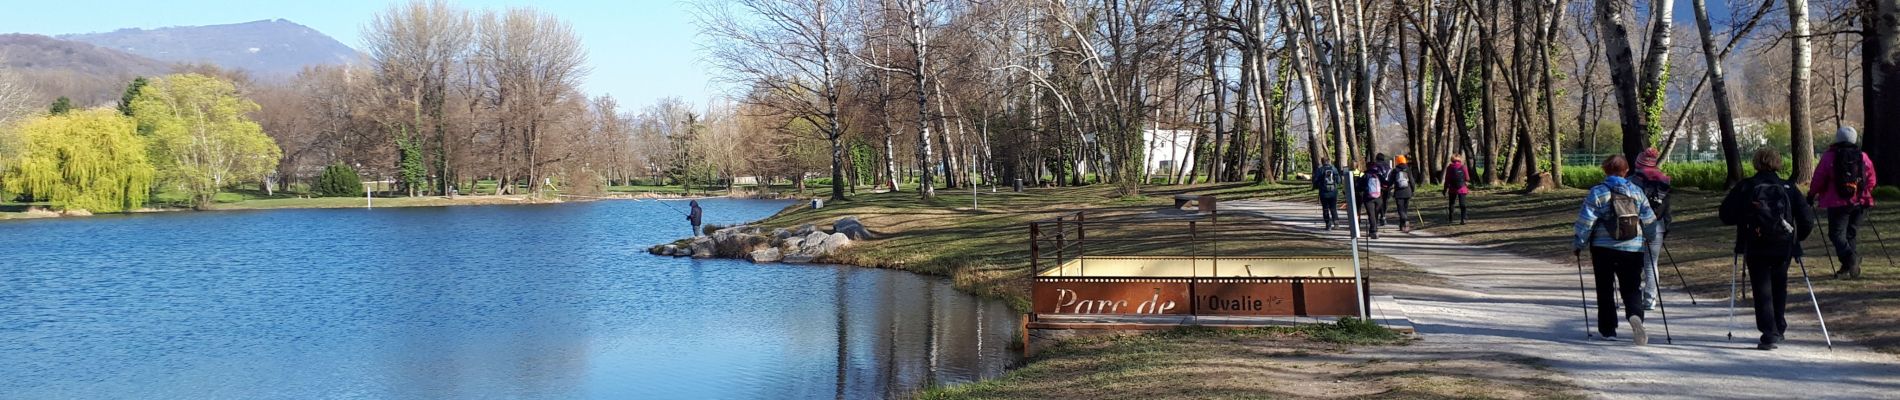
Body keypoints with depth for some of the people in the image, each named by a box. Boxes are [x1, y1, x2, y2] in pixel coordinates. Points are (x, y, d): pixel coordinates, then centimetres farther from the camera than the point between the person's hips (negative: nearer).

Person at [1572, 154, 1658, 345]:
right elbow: (1649, 220, 8)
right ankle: (1635, 315, -23)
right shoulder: (1636, 191, 5)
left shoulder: (1597, 192, -6)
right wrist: (1648, 237, 28)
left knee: (1605, 289, 11)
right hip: (1633, 249, 2)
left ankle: (1608, 329, 14)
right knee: (1631, 288, 6)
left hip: (1604, 248, -2)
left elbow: (1585, 222, -9)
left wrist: (1578, 244, 1)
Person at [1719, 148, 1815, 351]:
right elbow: (1807, 220, 0)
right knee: (1779, 287, 22)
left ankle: (1769, 333, -12)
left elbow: (1725, 215, -4)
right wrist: (1797, 237, 17)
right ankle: (1779, 328, 31)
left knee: (1762, 290, 0)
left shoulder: (1744, 187, -2)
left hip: (1755, 248, -2)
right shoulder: (1789, 188, 2)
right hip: (1783, 247, 2)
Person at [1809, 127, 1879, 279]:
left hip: (1838, 203, -4)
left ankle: (1849, 257, -25)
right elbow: (1871, 182, 12)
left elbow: (1818, 179, -1)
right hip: (1860, 203, 4)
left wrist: (1811, 195, 15)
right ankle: (1849, 267, 11)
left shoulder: (1829, 157, -5)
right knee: (1852, 233, 13)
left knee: (1837, 233, 0)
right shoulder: (1864, 158, 5)